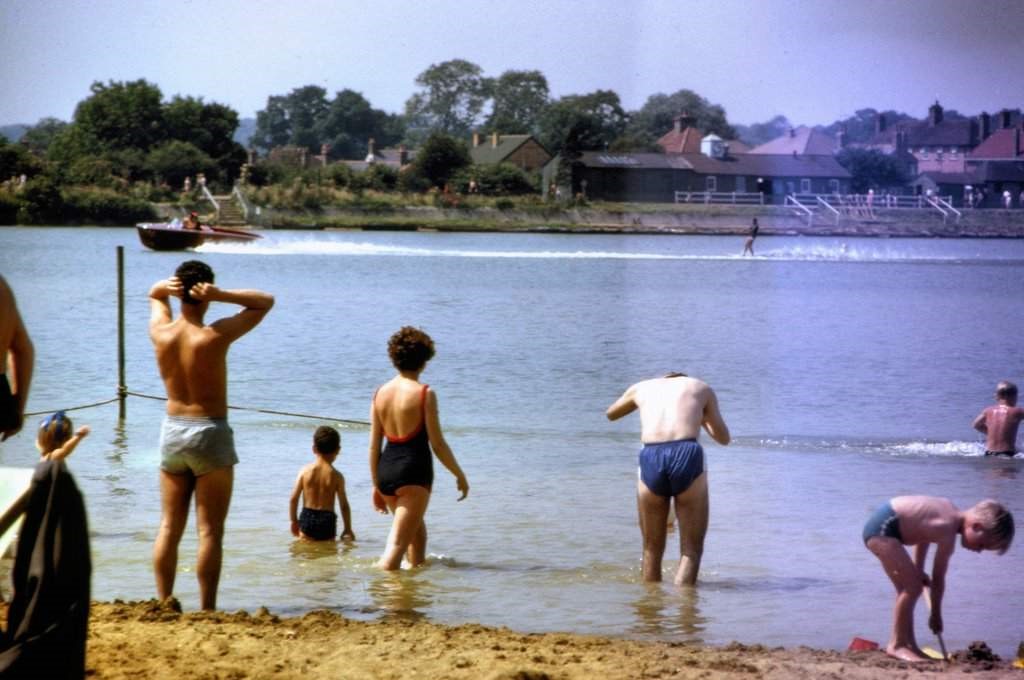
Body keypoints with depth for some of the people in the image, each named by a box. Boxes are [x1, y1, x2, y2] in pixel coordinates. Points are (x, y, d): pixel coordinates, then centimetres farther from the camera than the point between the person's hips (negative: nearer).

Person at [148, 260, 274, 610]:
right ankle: (207, 610, -2)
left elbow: (154, 295, 19)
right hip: (210, 433, -5)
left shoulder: (161, 332, -3)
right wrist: (221, 296, -17)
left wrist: (165, 287, -4)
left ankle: (164, 604, 12)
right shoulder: (215, 336, -15)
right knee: (210, 531, -2)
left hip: (171, 431, 5)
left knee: (169, 528, 11)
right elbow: (266, 301, -6)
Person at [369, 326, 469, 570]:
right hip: (414, 471, -6)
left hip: (386, 469, 7)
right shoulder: (424, 394, -10)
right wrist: (460, 475, 3)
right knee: (397, 543, -7)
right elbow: (437, 443, -9)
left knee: (416, 524, 30)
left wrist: (376, 485, 17)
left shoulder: (380, 393, 6)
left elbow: (374, 445, 9)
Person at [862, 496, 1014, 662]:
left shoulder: (950, 510, 6)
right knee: (912, 586, -12)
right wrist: (936, 615, 1)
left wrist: (918, 569, 24)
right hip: (882, 529, -11)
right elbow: (938, 578, -11)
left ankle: (909, 644, 18)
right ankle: (896, 645, -8)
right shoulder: (947, 533, -20)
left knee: (907, 588, 15)